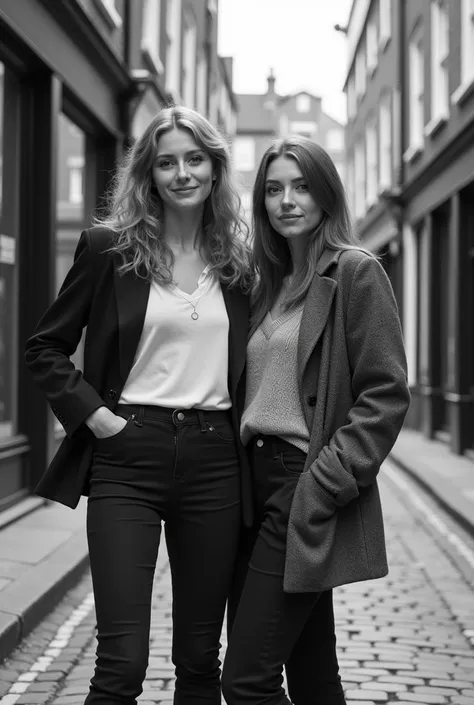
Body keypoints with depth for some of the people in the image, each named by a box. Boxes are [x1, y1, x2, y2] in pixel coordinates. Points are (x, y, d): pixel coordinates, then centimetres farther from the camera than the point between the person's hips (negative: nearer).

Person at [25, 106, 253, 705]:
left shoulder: (237, 263, 11)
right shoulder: (108, 248, 1)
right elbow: (45, 347, 5)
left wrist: (248, 426, 8)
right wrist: (93, 414, -6)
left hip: (213, 460, 3)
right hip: (127, 456, -3)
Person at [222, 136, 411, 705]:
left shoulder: (355, 273, -5)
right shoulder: (270, 284, 18)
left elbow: (386, 394, -11)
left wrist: (326, 481, -17)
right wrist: (244, 480, 8)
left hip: (311, 493, -7)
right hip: (262, 482, 7)